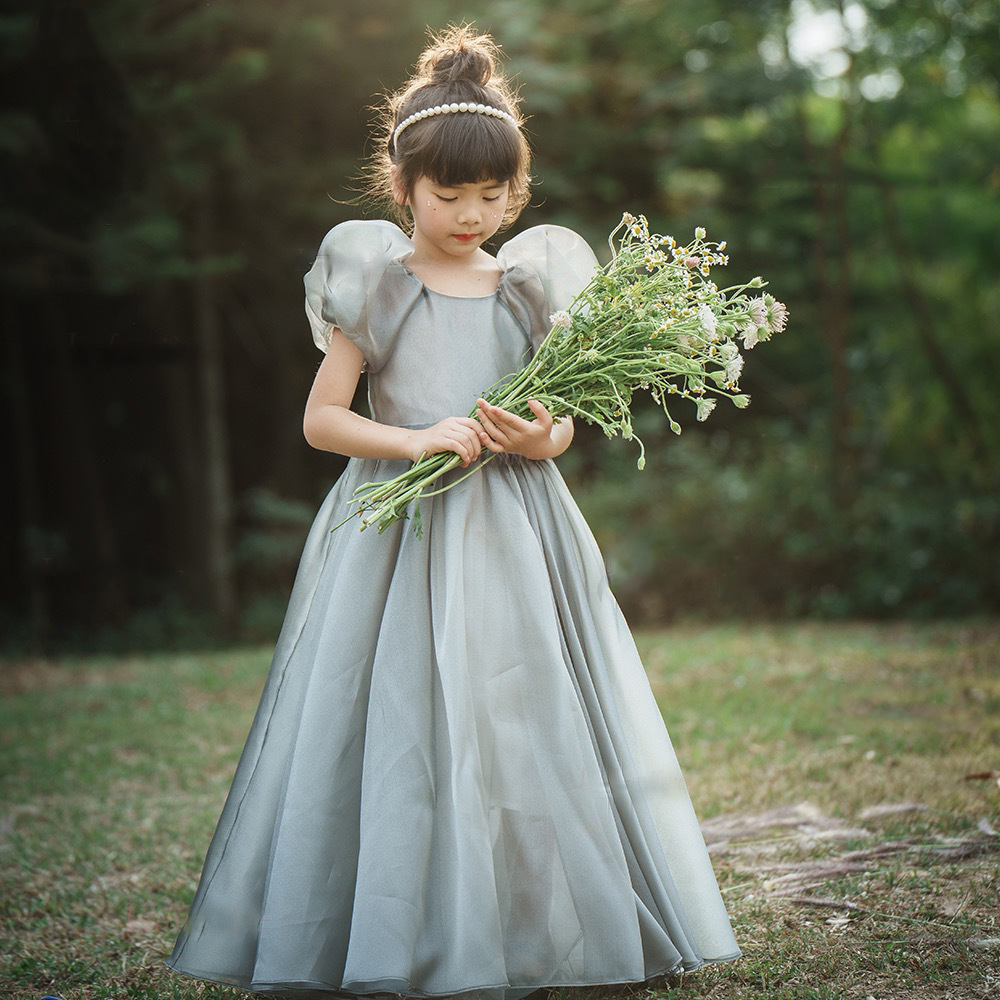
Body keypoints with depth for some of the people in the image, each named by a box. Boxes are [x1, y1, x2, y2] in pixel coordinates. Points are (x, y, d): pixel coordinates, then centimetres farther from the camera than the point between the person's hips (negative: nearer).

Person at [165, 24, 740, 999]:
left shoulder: (530, 288, 8)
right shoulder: (375, 285, 1)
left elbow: (562, 416, 15)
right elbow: (320, 418, 0)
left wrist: (543, 438, -9)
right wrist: (419, 439, -15)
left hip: (514, 536, 2)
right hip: (397, 534, -2)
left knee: (522, 726, 0)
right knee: (398, 727, -3)